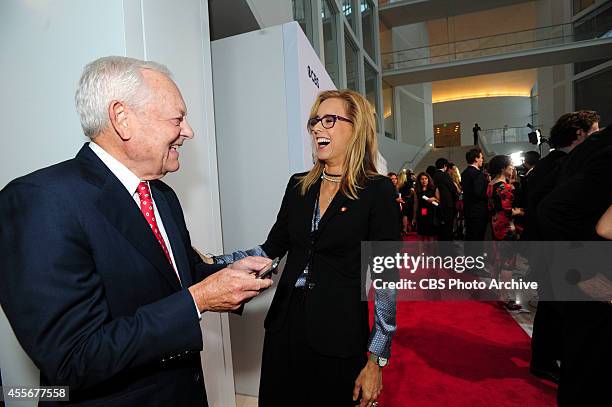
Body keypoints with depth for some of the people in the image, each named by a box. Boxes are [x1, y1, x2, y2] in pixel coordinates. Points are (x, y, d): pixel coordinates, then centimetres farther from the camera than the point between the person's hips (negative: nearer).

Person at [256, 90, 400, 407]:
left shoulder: (377, 191, -11)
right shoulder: (298, 185, 4)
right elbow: (273, 247, 9)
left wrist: (375, 360, -9)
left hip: (339, 334, -4)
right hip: (284, 325, 5)